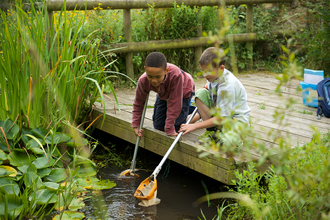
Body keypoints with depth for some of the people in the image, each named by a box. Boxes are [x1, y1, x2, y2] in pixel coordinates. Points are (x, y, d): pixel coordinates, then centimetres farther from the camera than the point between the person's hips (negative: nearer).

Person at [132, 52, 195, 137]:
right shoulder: (143, 81, -34)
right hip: (163, 94, 4)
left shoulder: (175, 75, -48)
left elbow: (174, 103, -39)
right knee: (158, 126, 5)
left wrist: (170, 129, -33)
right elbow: (138, 103, -14)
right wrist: (136, 125, -13)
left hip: (183, 91, -4)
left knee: (176, 126, -8)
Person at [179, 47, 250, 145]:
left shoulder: (228, 86, -29)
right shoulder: (213, 76, -7)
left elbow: (221, 118, -25)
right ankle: (211, 131, -8)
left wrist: (195, 126, -22)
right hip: (218, 111, 7)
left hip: (237, 119, -7)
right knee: (200, 93, -17)